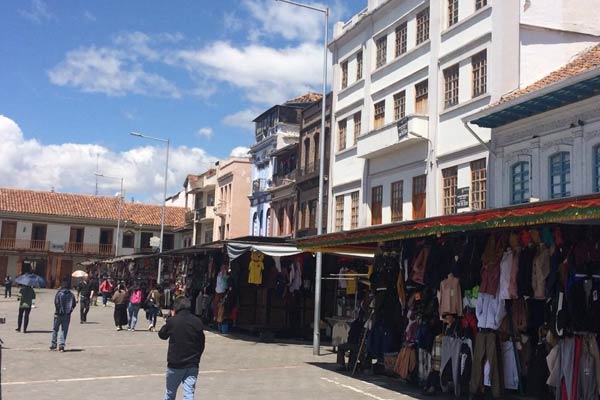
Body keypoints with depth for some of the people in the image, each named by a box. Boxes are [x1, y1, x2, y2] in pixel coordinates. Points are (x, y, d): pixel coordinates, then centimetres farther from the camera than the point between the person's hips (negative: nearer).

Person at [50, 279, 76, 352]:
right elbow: (74, 304, 4)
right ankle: (62, 344, -3)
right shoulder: (71, 294, 1)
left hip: (59, 314, -2)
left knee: (55, 329, 12)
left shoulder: (59, 293, -9)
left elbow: (56, 303, -14)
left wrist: (58, 311, -2)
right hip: (67, 315, 2)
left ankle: (53, 344, 13)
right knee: (64, 330, 6)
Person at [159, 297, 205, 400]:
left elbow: (162, 335, 8)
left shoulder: (172, 321, -11)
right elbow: (201, 344, 4)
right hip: (193, 365, 2)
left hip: (175, 364, -1)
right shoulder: (197, 322, -2)